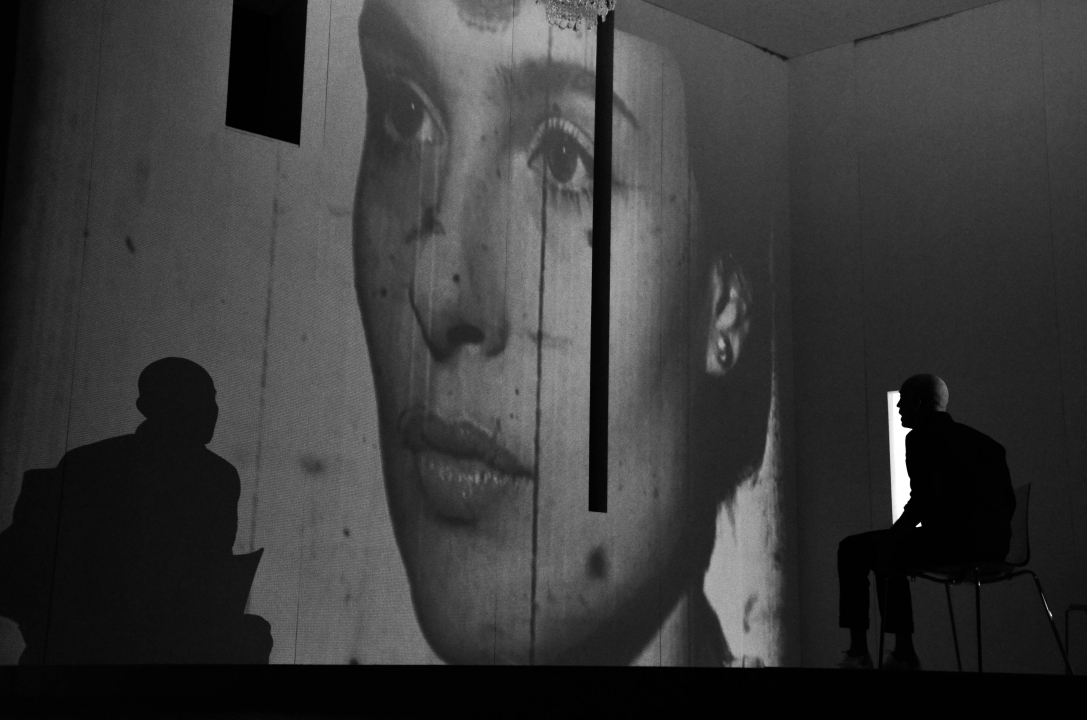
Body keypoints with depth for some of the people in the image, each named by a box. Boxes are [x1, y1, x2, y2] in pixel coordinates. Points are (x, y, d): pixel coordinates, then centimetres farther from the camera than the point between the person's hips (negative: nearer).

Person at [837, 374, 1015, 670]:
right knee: (888, 551, 30)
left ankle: (858, 651, 12)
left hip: (953, 542, -9)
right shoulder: (978, 439, 20)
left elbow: (924, 500, -17)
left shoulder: (922, 438, -5)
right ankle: (904, 654, 31)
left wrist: (894, 532, 0)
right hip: (993, 546, 9)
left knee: (852, 550, 9)